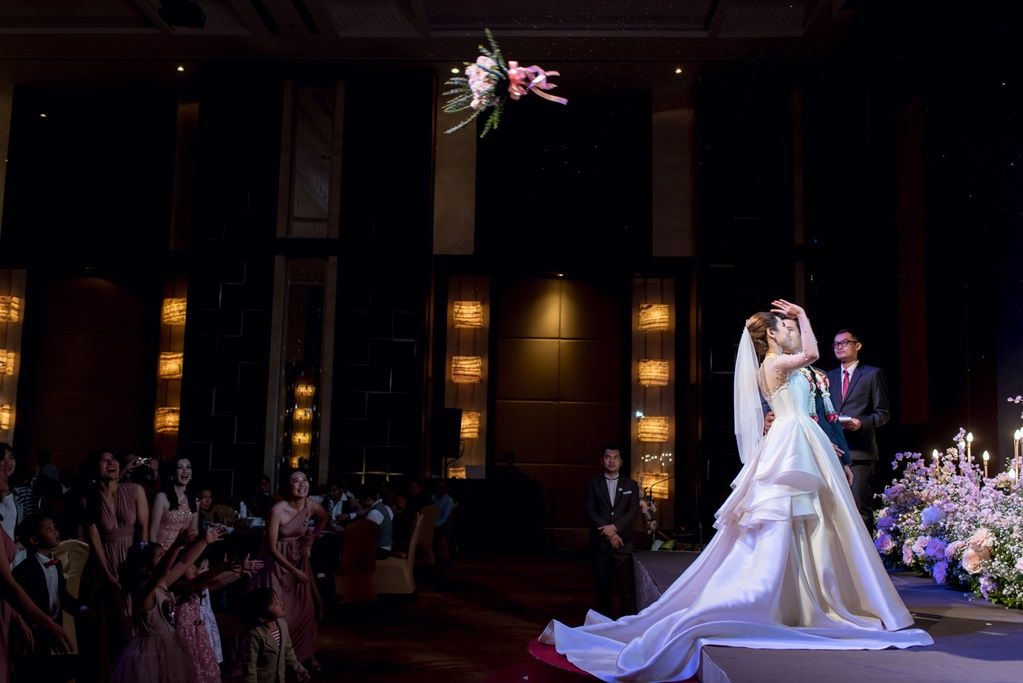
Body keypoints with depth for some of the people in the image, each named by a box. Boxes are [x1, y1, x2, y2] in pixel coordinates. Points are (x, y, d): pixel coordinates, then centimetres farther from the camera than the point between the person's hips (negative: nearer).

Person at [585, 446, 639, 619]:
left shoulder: (631, 485, 10)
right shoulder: (593, 484, 8)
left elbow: (633, 511, 0)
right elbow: (590, 512, -1)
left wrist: (614, 527, -14)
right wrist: (608, 532, -11)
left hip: (623, 542, 0)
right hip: (600, 543, 0)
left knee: (627, 587, -4)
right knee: (603, 586, 3)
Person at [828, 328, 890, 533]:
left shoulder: (873, 374, 8)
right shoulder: (829, 377, 22)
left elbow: (883, 413, 3)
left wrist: (862, 423, -14)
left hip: (860, 451, -4)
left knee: (860, 508, -9)